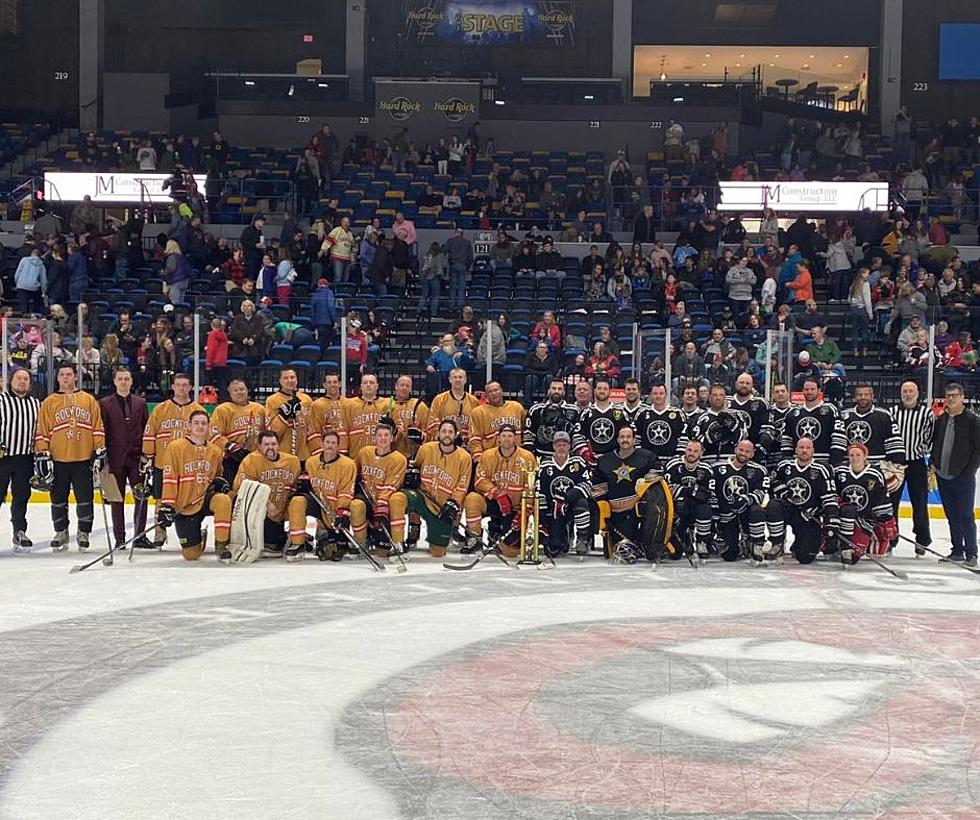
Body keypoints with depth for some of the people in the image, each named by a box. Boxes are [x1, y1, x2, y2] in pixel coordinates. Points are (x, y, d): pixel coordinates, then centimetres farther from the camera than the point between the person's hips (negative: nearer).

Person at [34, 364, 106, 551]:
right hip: (58, 460, 0)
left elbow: (98, 428, 6)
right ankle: (60, 533, 19)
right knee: (58, 499, 6)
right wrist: (42, 456, -3)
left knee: (85, 499, 1)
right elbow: (42, 431, 4)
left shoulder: (89, 400, 8)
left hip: (83, 459, 0)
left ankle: (83, 532, 13)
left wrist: (99, 452, 0)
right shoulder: (49, 402, 7)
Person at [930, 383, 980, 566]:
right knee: (952, 517, 10)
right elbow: (934, 443, 19)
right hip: (943, 476, 5)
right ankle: (957, 551, 17)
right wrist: (933, 463, 7)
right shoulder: (940, 420, 10)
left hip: (963, 478, -5)